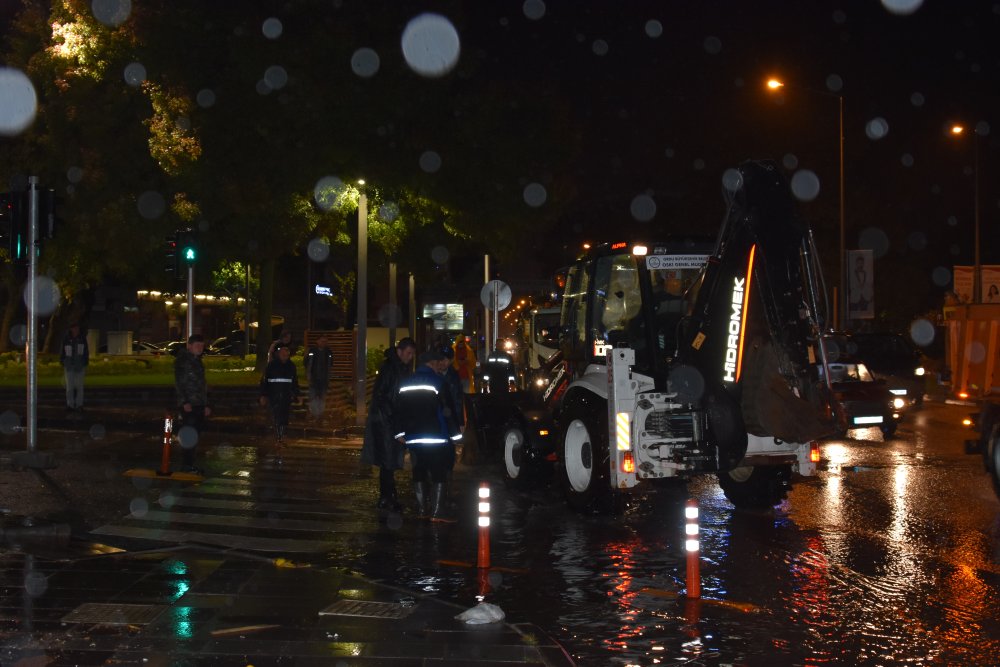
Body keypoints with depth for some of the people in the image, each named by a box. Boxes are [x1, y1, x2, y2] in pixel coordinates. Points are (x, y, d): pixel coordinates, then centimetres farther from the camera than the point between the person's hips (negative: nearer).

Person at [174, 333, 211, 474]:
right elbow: (178, 382, -12)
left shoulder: (198, 361, 20)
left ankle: (189, 465, 14)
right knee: (189, 435, -9)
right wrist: (184, 402, -19)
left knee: (196, 435, 8)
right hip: (188, 404, -8)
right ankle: (186, 466, -5)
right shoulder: (181, 360, -5)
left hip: (199, 404, 8)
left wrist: (206, 404, 21)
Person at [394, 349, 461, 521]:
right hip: (435, 436, -6)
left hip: (413, 436, 6)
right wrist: (454, 433, -6)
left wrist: (400, 432, 18)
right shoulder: (436, 381, -8)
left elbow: (400, 410, 13)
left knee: (419, 472, 12)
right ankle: (437, 510, -5)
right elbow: (444, 409, -11)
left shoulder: (406, 383, 12)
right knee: (439, 473, -2)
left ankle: (422, 509, 14)